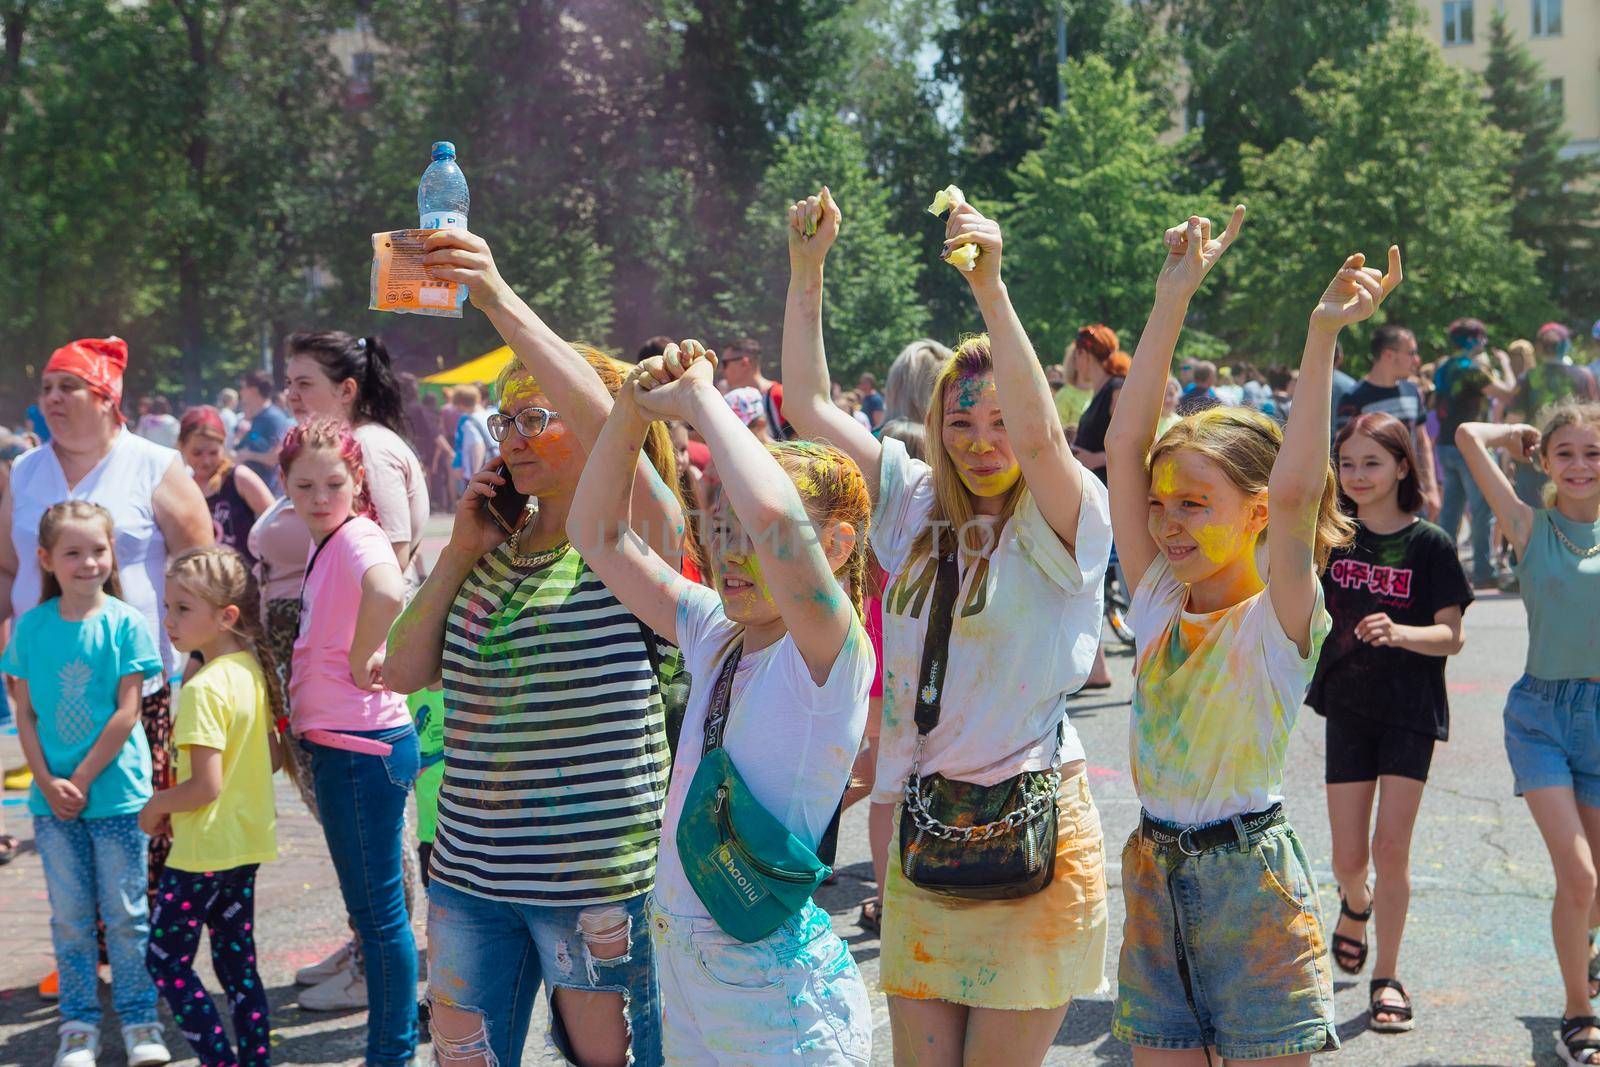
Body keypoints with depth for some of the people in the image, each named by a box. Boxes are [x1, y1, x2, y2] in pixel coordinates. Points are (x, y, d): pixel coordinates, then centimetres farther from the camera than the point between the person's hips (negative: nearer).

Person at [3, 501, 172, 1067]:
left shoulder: (126, 623, -6)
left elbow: (126, 713, -9)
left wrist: (81, 780, -12)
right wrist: (48, 783, -8)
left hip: (116, 792, -2)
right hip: (53, 796, 2)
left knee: (125, 913, 4)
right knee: (69, 916, 10)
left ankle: (139, 1019, 17)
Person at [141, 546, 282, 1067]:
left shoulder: (204, 688, -22)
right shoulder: (252, 671, 4)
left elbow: (205, 786, -24)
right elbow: (274, 758, 12)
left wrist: (157, 805, -8)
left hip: (203, 849, -8)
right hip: (247, 843, 8)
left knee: (165, 959, 4)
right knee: (237, 960, 15)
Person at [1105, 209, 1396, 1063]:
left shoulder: (1281, 621, -10)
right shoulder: (1156, 604, 3)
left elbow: (1294, 494, -28)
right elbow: (1125, 446, -3)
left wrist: (1322, 338, -29)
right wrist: (1172, 302, -6)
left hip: (1250, 879, -5)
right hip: (1154, 873, 5)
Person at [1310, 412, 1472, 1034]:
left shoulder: (1429, 544, -8)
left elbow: (1451, 635, -11)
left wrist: (1399, 633, -28)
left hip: (1411, 709, -3)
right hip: (1348, 707, 3)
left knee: (1391, 846, -8)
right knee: (1349, 855, 4)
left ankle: (1388, 976, 7)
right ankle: (1356, 905, 40)